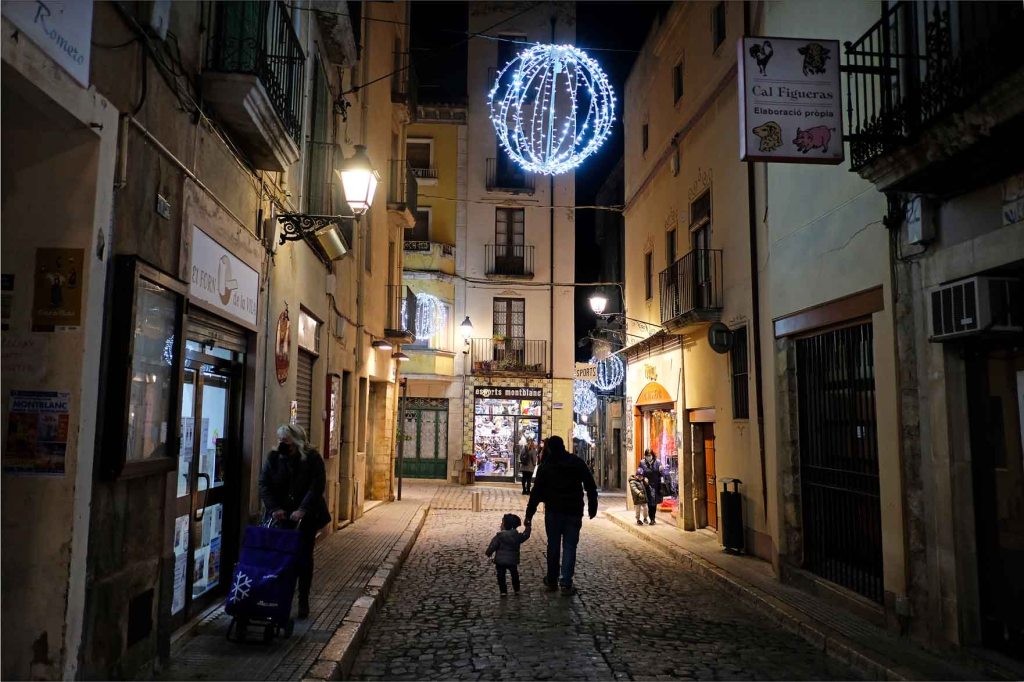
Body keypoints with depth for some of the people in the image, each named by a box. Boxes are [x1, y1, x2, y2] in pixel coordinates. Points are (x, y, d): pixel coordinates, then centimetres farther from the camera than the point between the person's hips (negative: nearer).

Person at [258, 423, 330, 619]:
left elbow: (317, 487, -12)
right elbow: (264, 484, -1)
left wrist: (302, 510, -22)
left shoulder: (312, 458, -6)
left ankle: (303, 600, 13)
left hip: (306, 517, -2)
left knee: (304, 557, 2)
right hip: (281, 516, 2)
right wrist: (274, 508, -14)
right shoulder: (274, 457, 2)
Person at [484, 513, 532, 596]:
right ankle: (516, 590, 25)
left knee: (501, 576, 7)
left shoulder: (499, 536, -13)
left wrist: (488, 553, 5)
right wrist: (528, 527, 28)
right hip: (512, 561, 4)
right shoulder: (517, 536, -2)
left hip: (500, 561, -3)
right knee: (515, 575, 20)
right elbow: (526, 535, 13)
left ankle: (503, 591, 4)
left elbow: (492, 546, -12)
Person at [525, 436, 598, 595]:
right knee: (569, 546, 2)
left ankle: (552, 581, 19)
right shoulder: (577, 462, 0)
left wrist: (529, 515, -1)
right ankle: (566, 583, -6)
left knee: (553, 546, 12)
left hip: (553, 511, 0)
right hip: (574, 512, 0)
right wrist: (592, 507, 9)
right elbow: (591, 487, 1)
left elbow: (536, 493, -4)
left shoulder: (545, 467, -2)